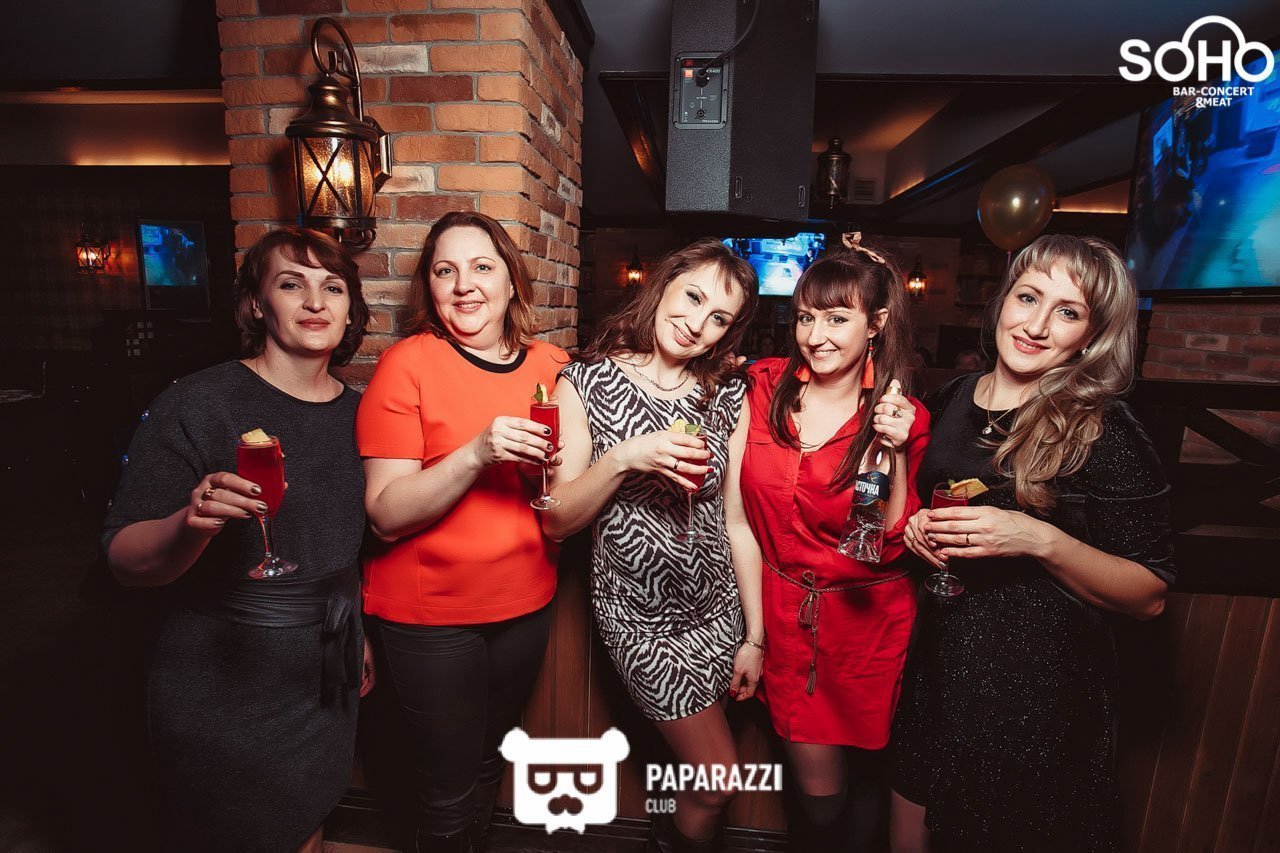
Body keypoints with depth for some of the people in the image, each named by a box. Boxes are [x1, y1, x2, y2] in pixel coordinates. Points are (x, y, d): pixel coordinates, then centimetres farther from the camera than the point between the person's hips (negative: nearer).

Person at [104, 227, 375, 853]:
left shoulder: (355, 412, 0)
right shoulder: (197, 404, -16)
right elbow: (124, 559, -15)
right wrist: (194, 523, -35)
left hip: (325, 680, 5)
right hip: (223, 690, -4)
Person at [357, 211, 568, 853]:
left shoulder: (551, 365, 1)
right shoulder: (407, 363, -11)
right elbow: (386, 513, -16)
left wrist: (548, 473, -11)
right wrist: (477, 453, -29)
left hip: (525, 603, 4)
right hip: (429, 613, -4)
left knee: (490, 765, 22)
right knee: (451, 791, 11)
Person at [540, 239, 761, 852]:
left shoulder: (729, 395, 0)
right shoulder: (589, 382, -8)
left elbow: (738, 520, 1)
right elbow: (556, 521, -10)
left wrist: (755, 637, 2)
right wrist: (623, 459, -25)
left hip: (718, 608, 3)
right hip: (640, 614, -3)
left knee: (703, 777, 16)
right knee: (718, 778, 5)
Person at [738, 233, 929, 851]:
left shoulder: (900, 417, -9)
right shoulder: (765, 384, -4)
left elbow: (891, 545, -14)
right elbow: (743, 497, 7)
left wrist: (895, 453, -25)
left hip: (865, 620, -1)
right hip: (785, 610, 1)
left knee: (861, 775, 20)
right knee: (819, 794, 10)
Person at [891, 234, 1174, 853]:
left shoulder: (1105, 435, -15)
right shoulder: (952, 398, -1)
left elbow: (1149, 595, -11)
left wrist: (1041, 541, -26)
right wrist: (918, 525, -7)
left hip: (1035, 690, -4)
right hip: (935, 661, 5)